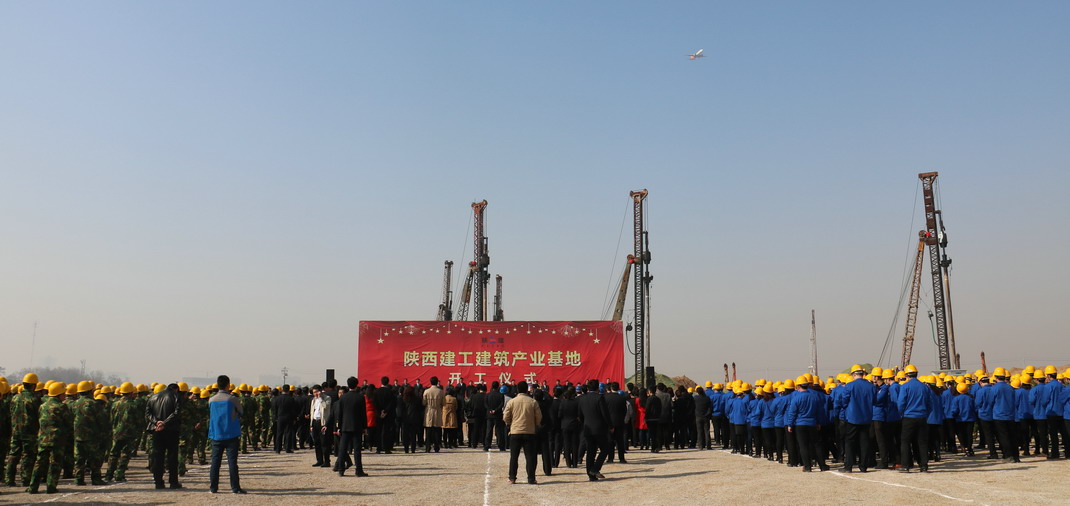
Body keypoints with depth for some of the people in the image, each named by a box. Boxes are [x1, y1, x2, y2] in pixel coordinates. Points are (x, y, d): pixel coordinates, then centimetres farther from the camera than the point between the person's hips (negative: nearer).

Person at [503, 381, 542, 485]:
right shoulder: (533, 402, -3)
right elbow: (539, 418, 1)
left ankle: (512, 478, 10)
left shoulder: (512, 402, -4)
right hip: (530, 432, 0)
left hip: (515, 432, 0)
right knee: (530, 457, 4)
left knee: (514, 457, 9)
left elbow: (505, 418, 0)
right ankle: (531, 479, 2)